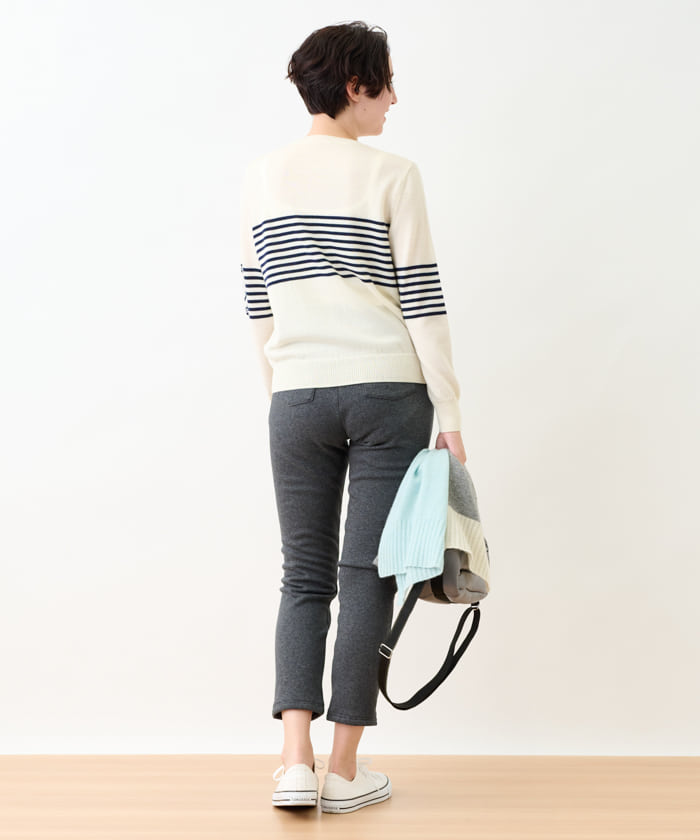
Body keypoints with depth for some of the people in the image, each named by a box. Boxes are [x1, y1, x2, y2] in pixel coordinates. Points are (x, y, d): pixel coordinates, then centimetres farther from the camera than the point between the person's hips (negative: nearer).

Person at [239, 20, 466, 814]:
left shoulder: (261, 176, 8)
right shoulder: (392, 174, -4)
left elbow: (258, 301, 11)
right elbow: (422, 298, -7)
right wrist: (449, 411, -4)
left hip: (299, 396, 3)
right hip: (388, 388, -3)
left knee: (306, 576, 11)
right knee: (368, 574, 4)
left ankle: (296, 759, -1)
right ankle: (344, 770, 9)